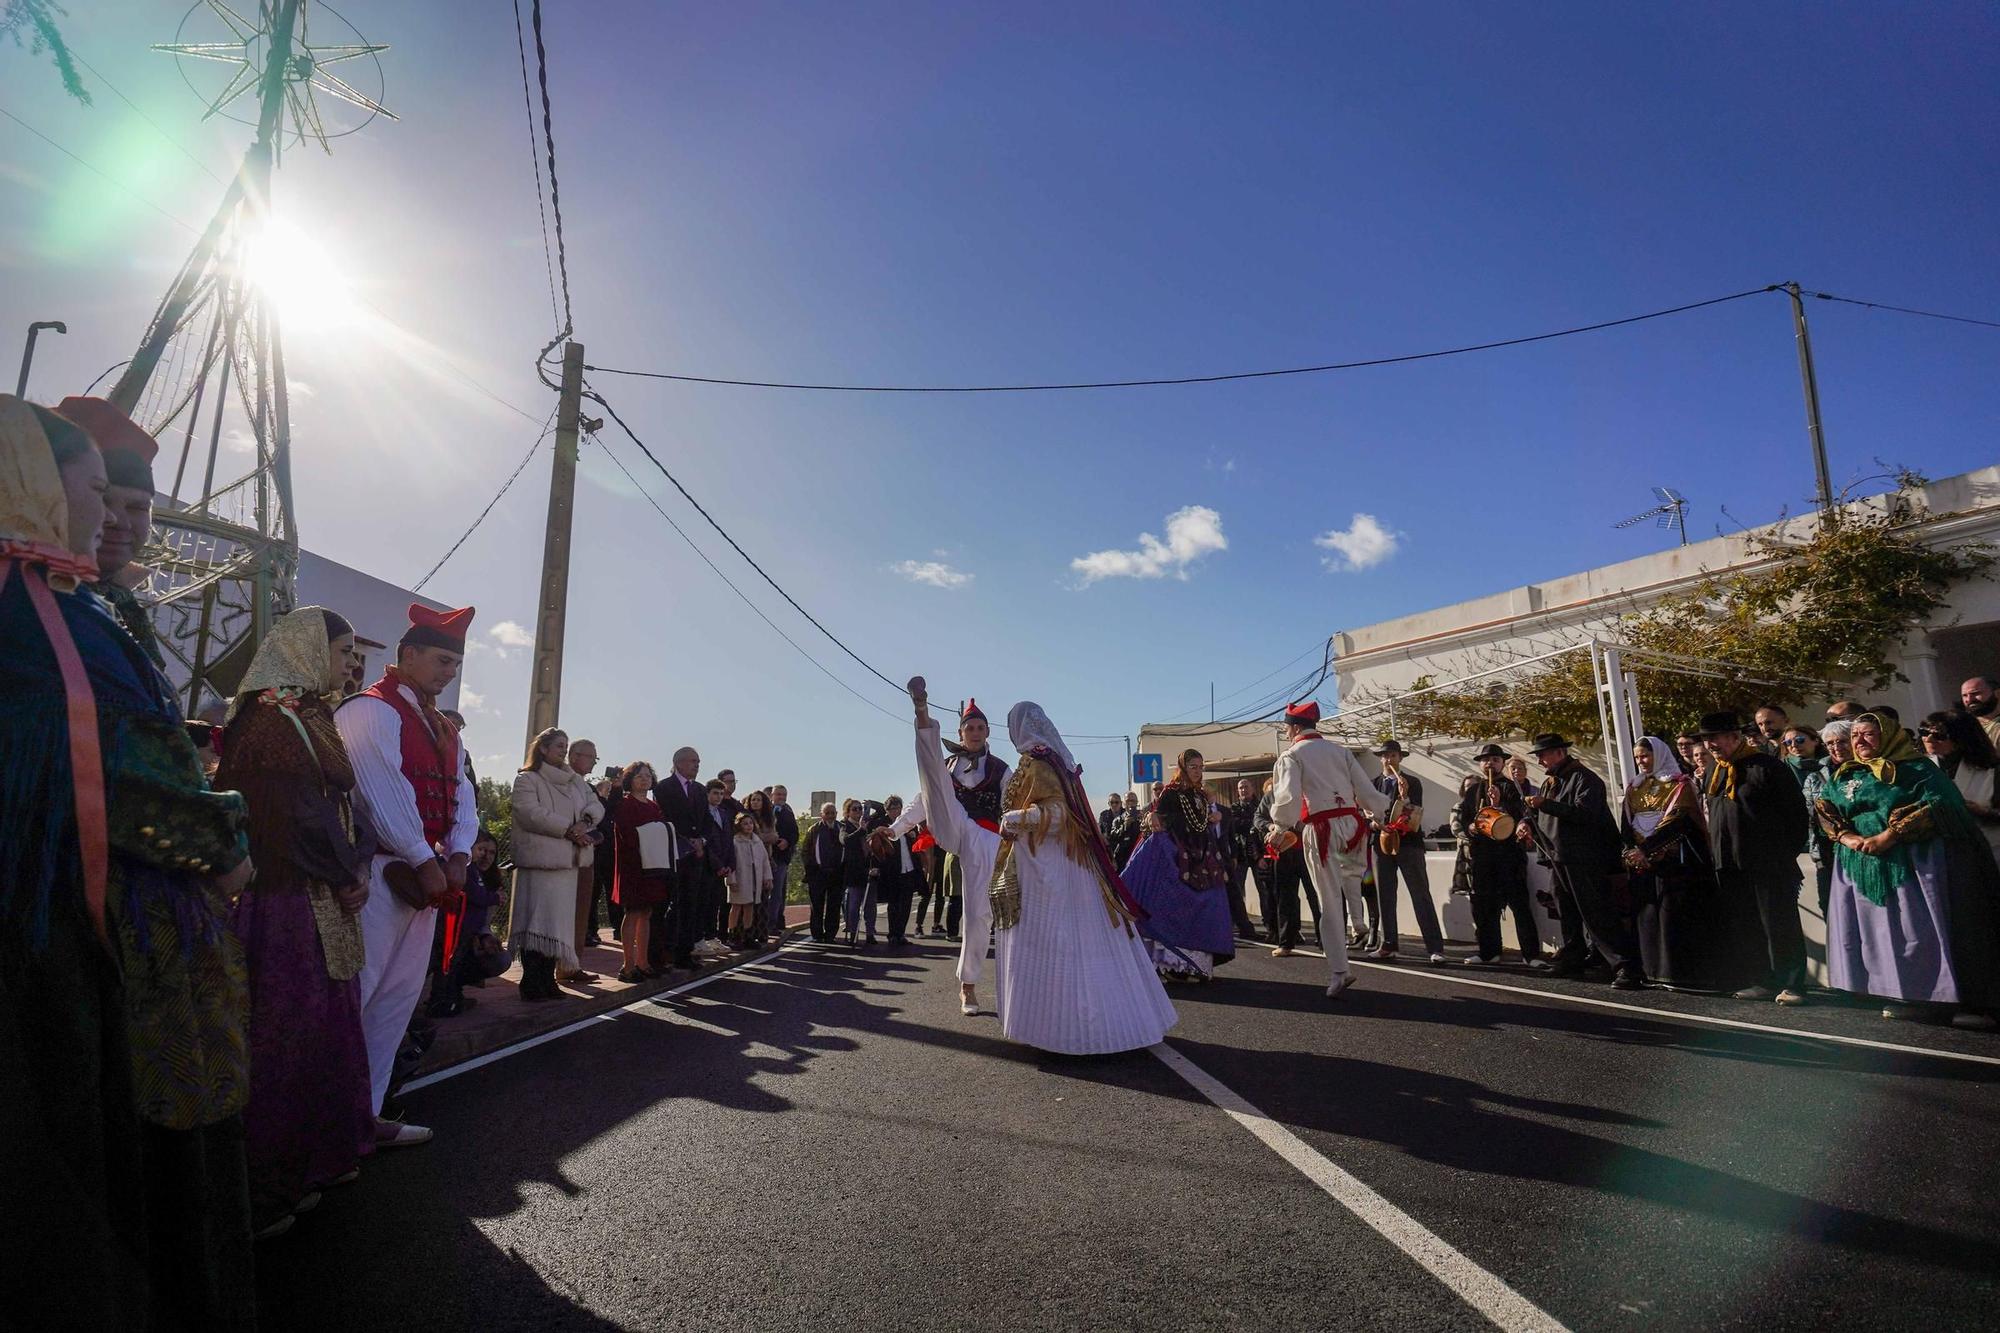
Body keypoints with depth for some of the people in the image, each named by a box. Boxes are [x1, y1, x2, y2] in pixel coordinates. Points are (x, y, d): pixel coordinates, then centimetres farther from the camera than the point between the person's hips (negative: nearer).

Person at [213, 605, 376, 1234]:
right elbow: (304, 814, -20)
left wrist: (354, 868, 3)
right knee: (285, 1033, 0)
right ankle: (268, 1187, 14)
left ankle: (316, 1157, 31)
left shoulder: (310, 715, 14)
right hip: (287, 905, -9)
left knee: (323, 1025, 17)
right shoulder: (273, 716, -15)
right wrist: (347, 875, -9)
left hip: (320, 901, 9)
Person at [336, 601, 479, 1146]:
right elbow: (385, 791, -18)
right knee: (355, 993, -5)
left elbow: (462, 793, 13)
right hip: (383, 870, -9)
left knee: (399, 997, 12)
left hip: (427, 875, 9)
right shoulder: (371, 709, -8)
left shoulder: (441, 727, 18)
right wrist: (424, 860, -18)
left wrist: (457, 855, -4)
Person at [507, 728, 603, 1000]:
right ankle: (531, 982, -4)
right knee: (537, 919, -7)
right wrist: (568, 829, -16)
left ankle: (548, 979, 10)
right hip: (540, 859, -6)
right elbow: (531, 813, -14)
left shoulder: (576, 780, 19)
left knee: (558, 920, 6)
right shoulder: (527, 779, -1)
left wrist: (585, 821, -10)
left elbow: (595, 805, 12)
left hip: (568, 859, 7)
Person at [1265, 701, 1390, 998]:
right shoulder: (1340, 751, 15)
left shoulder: (1291, 755, 2)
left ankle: (1338, 973, 4)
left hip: (1320, 829, -4)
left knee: (1330, 902, 2)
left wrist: (1279, 827, 3)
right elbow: (1366, 791, 9)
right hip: (1352, 823, 4)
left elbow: (1288, 797, -14)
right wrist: (1381, 809, 31)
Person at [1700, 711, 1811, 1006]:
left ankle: (1793, 984, 3)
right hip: (1731, 865, 7)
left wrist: (1789, 852, -7)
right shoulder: (1715, 774, 14)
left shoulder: (1765, 767, -9)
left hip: (1770, 863, -7)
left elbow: (1796, 808, -8)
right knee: (1753, 927, 10)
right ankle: (1770, 981, 18)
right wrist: (1717, 854, 13)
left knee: (1781, 925, -3)